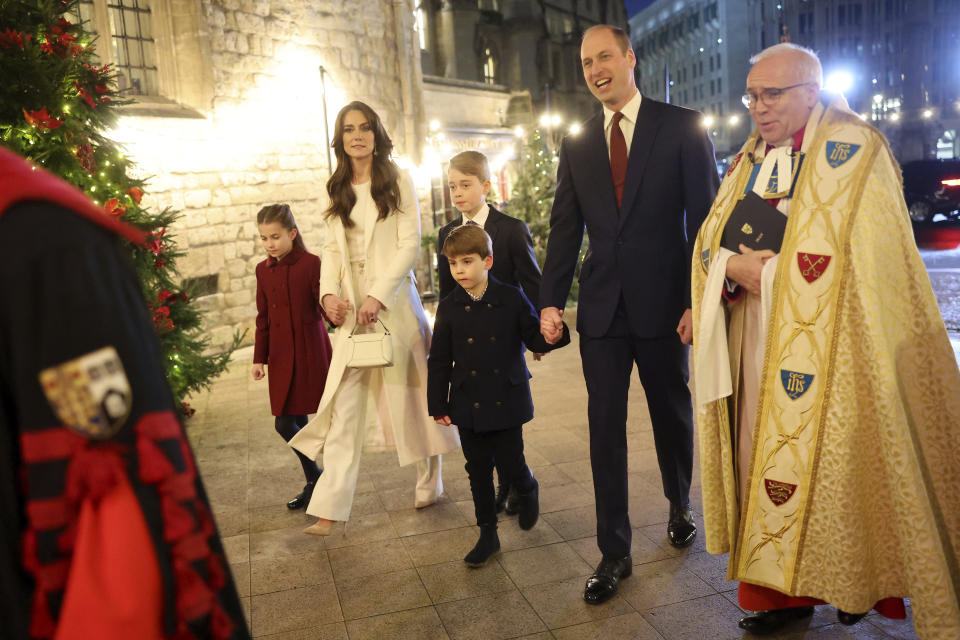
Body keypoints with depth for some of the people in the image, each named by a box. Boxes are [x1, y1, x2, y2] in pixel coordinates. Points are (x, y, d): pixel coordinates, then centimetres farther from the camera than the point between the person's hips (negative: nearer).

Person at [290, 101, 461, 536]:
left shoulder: (397, 182, 0)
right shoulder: (337, 189, 14)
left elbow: (410, 244, -7)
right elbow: (332, 247, 11)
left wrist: (378, 296, -16)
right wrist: (329, 292, -7)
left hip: (392, 300, -3)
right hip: (350, 305, 3)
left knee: (409, 391, 7)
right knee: (344, 405, -1)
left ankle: (429, 483, 27)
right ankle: (330, 509, 0)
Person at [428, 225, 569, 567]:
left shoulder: (512, 299, -6)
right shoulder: (449, 308, -1)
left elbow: (535, 339, -2)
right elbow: (439, 360, 3)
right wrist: (438, 405, 2)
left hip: (506, 403, -2)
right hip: (469, 407, 2)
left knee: (511, 467, 1)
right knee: (478, 472, 9)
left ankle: (528, 490, 38)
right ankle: (487, 534, 26)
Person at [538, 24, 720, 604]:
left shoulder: (683, 127, -1)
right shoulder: (577, 144, 9)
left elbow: (706, 219, -5)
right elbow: (565, 228, 8)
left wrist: (698, 300, -12)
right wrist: (551, 300, 0)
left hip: (664, 304, -2)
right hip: (601, 306, 2)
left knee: (673, 415, 15)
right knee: (605, 427, 4)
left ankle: (680, 506, 42)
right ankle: (615, 553, 16)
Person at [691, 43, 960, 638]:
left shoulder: (852, 150, -5)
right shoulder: (750, 161, 15)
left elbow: (859, 255, -16)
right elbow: (709, 241, 10)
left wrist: (767, 273, -12)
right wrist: (734, 266, -11)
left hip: (828, 347, -5)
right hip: (759, 345, 6)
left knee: (833, 465, 1)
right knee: (765, 454, 6)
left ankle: (857, 587, 22)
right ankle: (786, 590, 19)